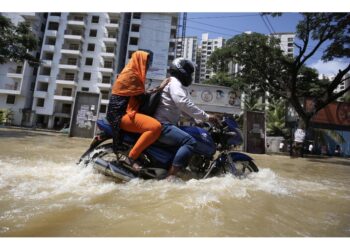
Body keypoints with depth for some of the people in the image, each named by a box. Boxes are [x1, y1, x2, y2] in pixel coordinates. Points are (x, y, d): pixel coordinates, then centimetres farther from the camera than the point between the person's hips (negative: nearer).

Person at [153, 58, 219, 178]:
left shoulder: (175, 83, 25)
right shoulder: (174, 81, -8)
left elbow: (182, 108, 26)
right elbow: (184, 103, -25)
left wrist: (199, 120, 18)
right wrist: (206, 117, -22)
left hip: (164, 123, 11)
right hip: (161, 124, -11)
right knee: (190, 141, -24)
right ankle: (170, 177, -24)